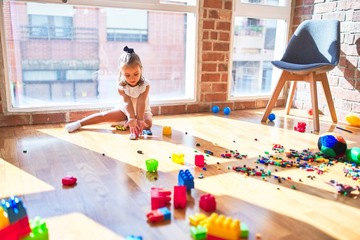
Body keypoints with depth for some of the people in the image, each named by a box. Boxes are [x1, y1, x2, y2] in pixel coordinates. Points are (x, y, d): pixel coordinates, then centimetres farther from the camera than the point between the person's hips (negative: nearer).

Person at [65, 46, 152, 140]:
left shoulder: (145, 84, -25)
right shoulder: (121, 86, -21)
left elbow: (141, 103, -32)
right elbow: (127, 102, -32)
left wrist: (139, 119, -42)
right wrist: (132, 118, -44)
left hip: (143, 111, 0)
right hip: (125, 110, 1)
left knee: (148, 122, -31)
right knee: (105, 115, -12)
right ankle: (79, 123, -4)